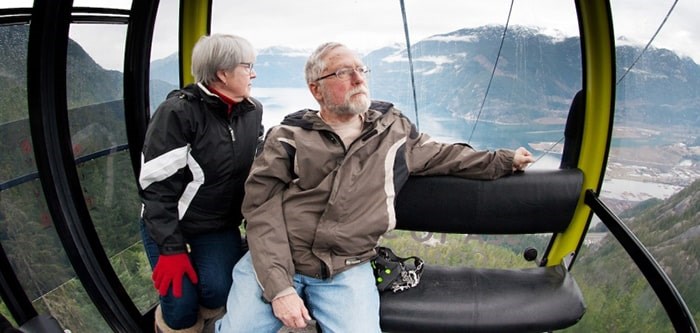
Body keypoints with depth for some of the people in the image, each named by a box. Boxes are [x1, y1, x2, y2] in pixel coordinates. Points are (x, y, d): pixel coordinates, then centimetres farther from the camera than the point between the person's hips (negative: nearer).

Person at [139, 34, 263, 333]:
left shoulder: (253, 111, -3)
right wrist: (171, 249, -20)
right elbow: (157, 185, -20)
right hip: (168, 224, -3)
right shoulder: (178, 112, -21)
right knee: (181, 304, -11)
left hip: (221, 226, 4)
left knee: (219, 290, -18)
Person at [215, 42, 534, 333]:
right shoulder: (288, 137, -2)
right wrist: (279, 287, -16)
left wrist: (504, 160, 24)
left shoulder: (394, 130, 7)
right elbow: (262, 209, -7)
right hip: (276, 263, -1)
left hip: (347, 271, 1)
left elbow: (442, 155, 23)